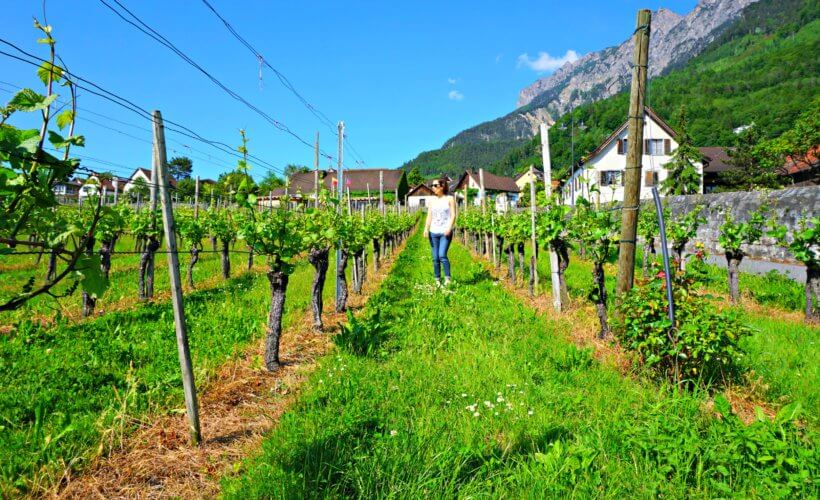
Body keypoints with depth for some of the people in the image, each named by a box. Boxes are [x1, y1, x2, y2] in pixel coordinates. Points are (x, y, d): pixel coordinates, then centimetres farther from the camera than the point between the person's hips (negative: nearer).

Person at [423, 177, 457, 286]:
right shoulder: (432, 201, 13)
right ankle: (437, 280, 13)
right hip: (433, 232, 4)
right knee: (435, 258, 5)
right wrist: (426, 229, -6)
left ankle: (447, 278, -9)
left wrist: (449, 228, -17)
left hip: (445, 232, -4)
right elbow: (429, 216, 9)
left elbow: (453, 215, -3)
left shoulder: (450, 199, 3)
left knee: (442, 255, -17)